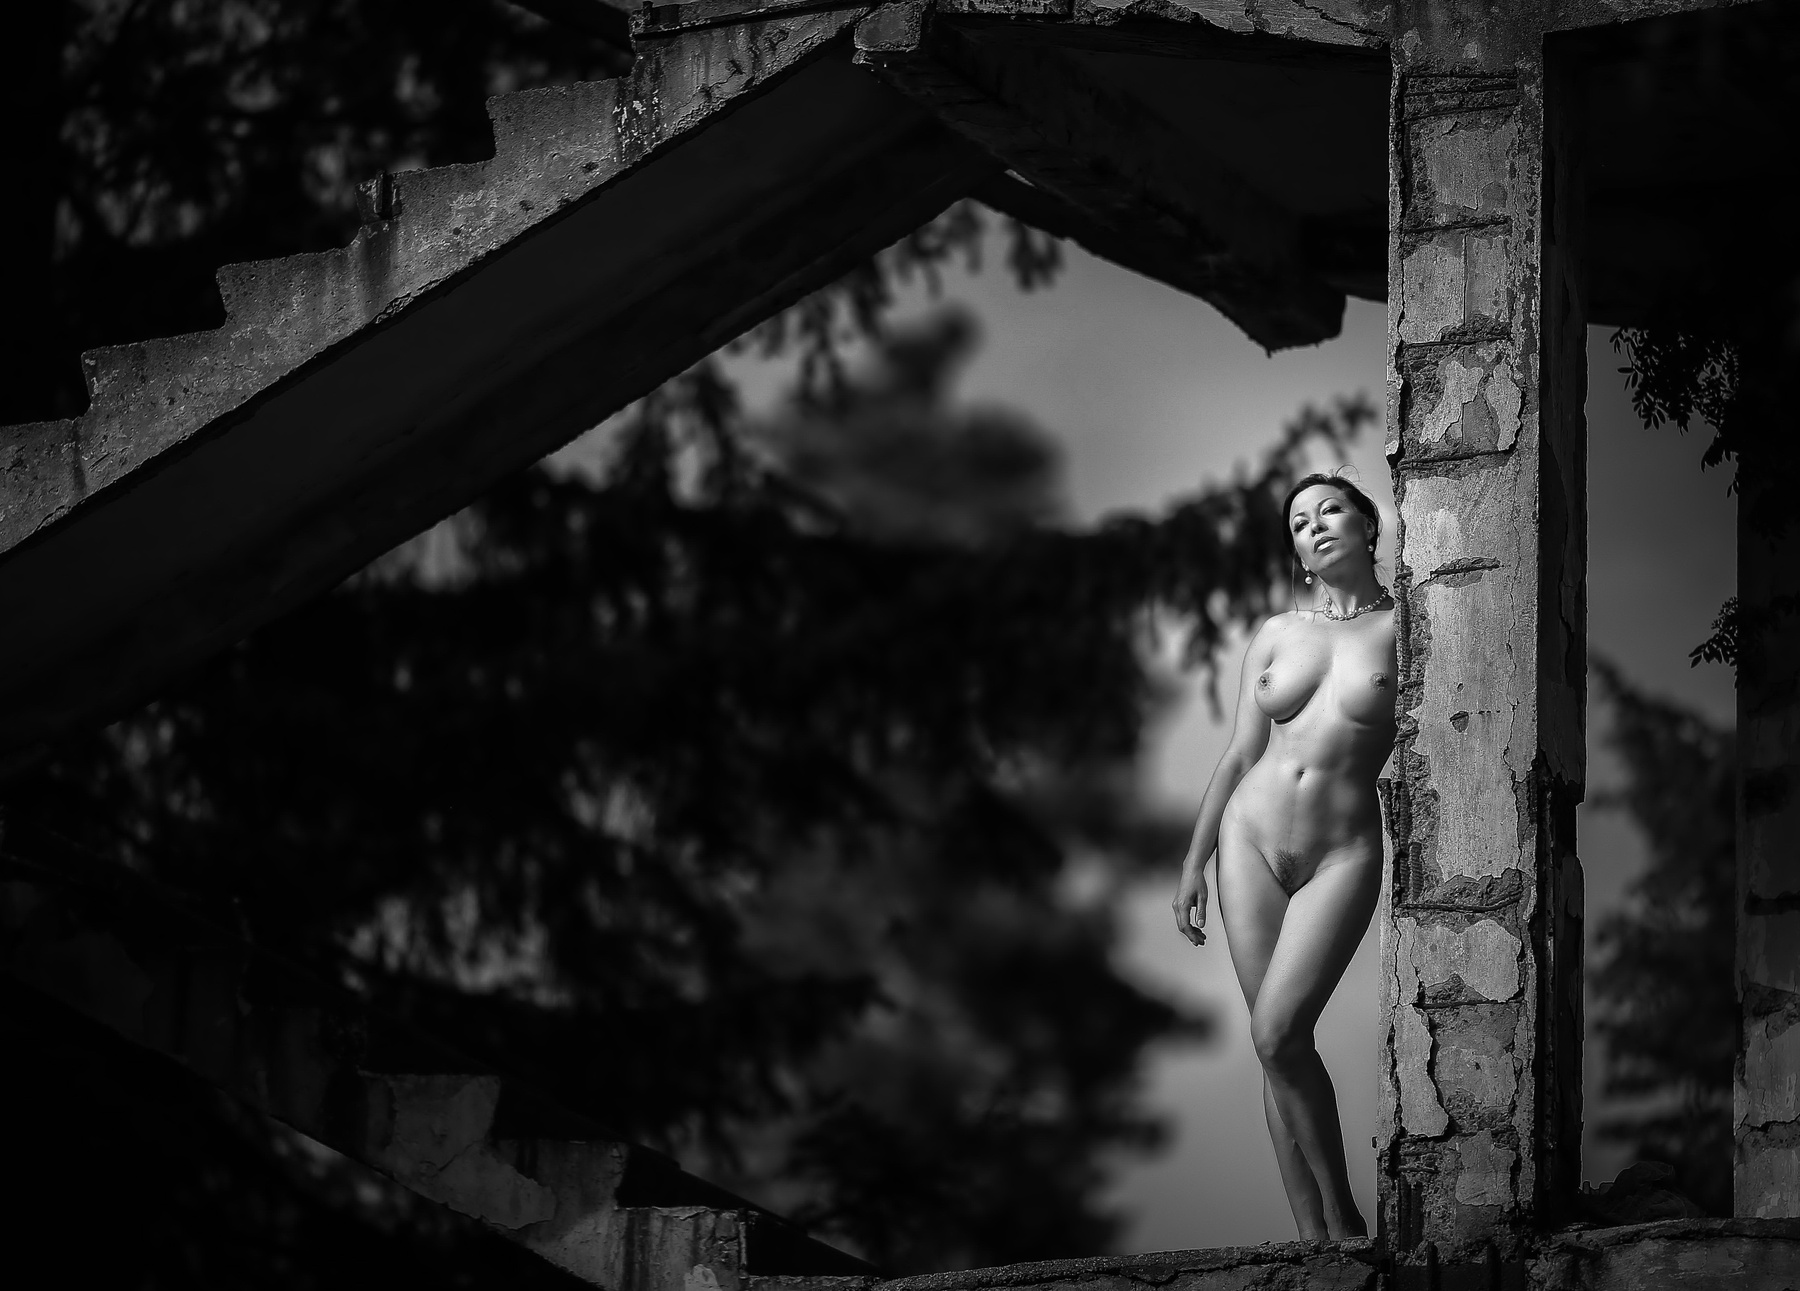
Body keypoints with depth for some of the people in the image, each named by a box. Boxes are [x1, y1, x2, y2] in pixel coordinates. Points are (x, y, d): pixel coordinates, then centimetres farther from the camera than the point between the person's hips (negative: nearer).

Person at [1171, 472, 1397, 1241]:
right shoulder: (1276, 635, 11)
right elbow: (1241, 755, 15)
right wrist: (1194, 862, 13)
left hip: (1343, 854, -4)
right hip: (1252, 838, 4)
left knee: (1279, 1034, -20)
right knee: (1275, 1049, -1)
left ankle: (1345, 1221, -8)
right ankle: (1314, 1237, 3)